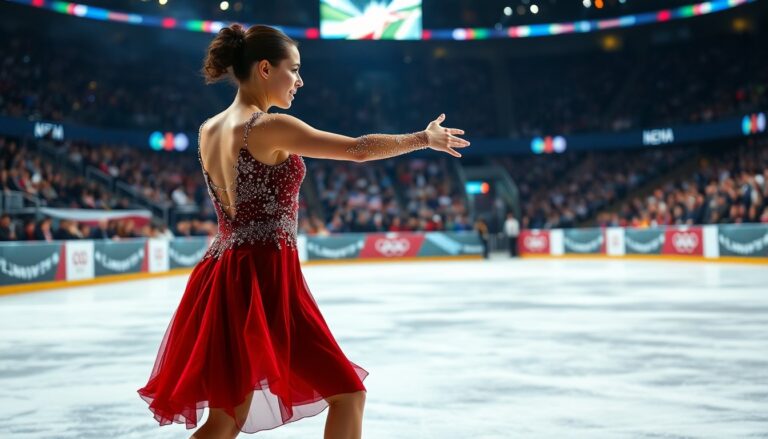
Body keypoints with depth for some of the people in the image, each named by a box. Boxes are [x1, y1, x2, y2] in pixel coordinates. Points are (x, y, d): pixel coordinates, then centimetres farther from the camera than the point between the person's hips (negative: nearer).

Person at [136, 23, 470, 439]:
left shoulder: (208, 130, 12)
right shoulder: (270, 127, -12)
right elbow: (358, 149, -12)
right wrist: (425, 138, 1)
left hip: (225, 278, 8)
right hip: (265, 277, -8)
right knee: (348, 393, 5)